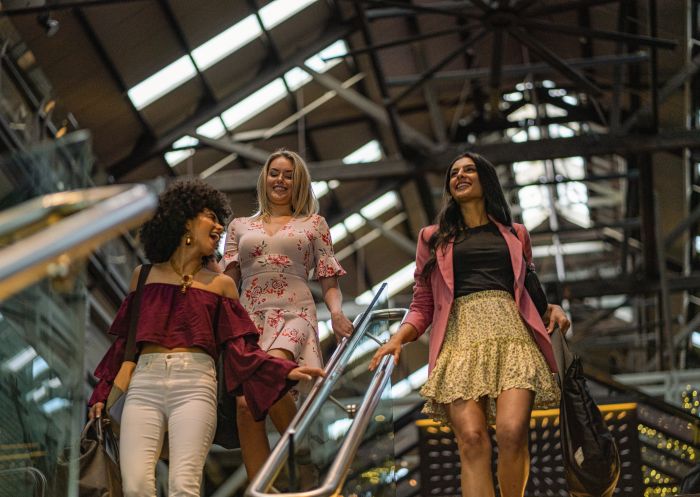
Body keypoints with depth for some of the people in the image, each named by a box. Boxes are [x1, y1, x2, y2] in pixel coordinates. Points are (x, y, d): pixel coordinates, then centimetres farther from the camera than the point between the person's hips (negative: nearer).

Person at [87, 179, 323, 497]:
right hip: (144, 383, 1)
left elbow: (241, 350, 10)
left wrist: (286, 371, -4)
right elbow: (123, 340, 22)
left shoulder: (220, 284, 16)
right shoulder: (145, 276, 19)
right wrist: (101, 395, 17)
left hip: (195, 386, -1)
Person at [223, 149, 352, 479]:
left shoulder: (314, 225, 19)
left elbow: (330, 283, 13)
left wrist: (336, 312, -7)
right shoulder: (240, 226, 24)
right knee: (246, 405, -12)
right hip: (249, 319, 3)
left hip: (294, 316, -3)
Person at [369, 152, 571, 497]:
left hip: (510, 333, 1)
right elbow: (422, 306, 19)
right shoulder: (434, 239, 23)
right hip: (460, 338, 0)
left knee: (511, 431, -24)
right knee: (472, 439, -20)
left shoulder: (514, 235, 26)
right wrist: (398, 338, 0)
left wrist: (552, 309, 7)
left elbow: (531, 291, 29)